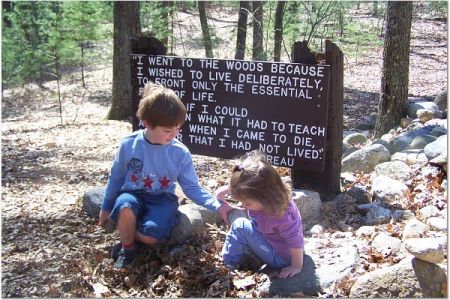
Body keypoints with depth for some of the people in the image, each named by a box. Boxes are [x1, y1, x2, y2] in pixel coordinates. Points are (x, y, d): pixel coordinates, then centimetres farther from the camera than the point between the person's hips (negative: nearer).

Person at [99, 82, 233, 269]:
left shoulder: (180, 153, -10)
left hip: (162, 200, 0)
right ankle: (128, 248, -8)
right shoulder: (129, 144, -10)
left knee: (151, 235, -32)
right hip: (132, 195, 1)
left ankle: (128, 234, 5)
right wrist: (106, 207, 14)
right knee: (126, 207, -38)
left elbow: (192, 188, -4)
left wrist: (217, 206, -19)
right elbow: (116, 177, 6)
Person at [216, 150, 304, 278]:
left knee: (240, 226, -19)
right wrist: (225, 190, -2)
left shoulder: (282, 217, -40)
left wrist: (297, 266, -17)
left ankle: (227, 267, -1)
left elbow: (296, 243, -28)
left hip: (280, 258, -9)